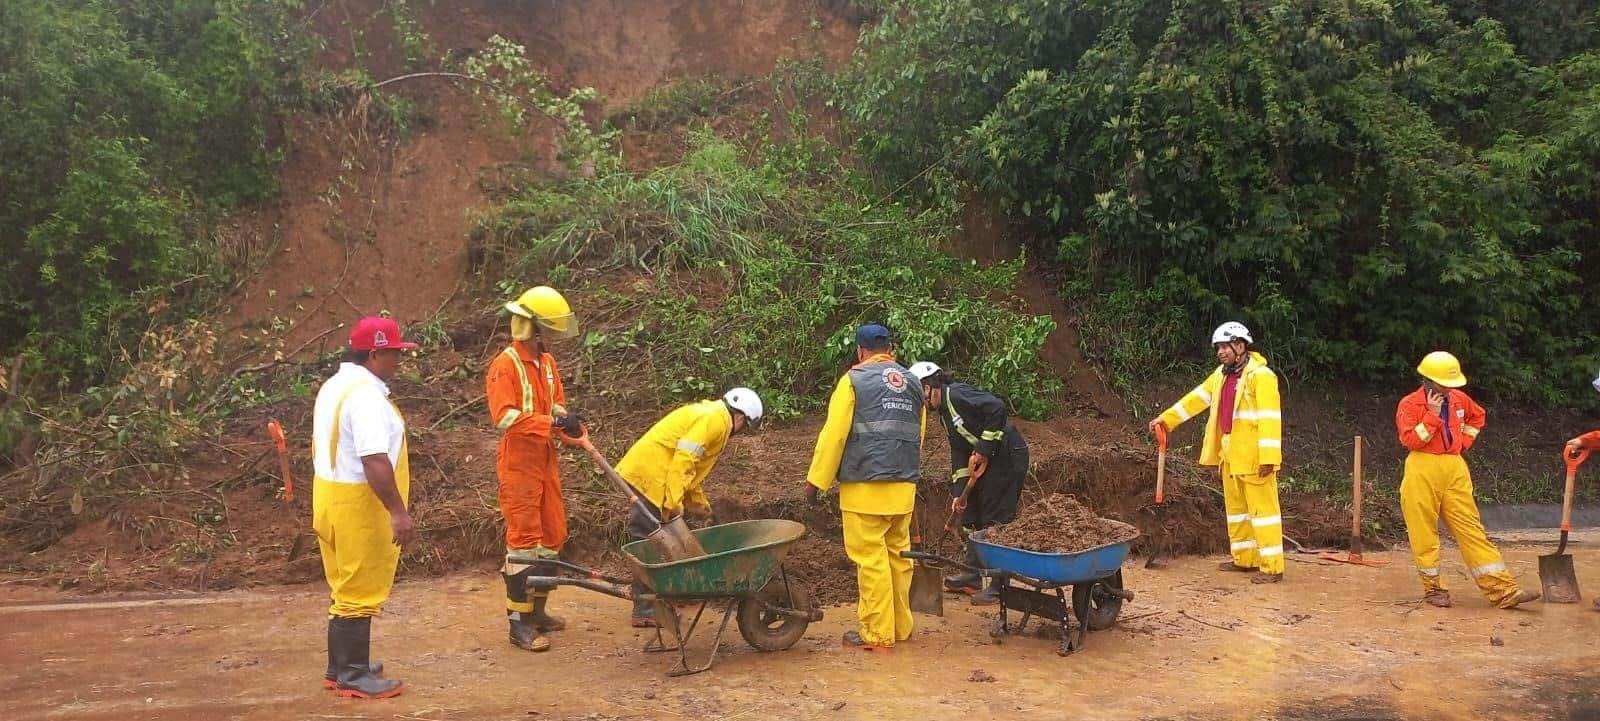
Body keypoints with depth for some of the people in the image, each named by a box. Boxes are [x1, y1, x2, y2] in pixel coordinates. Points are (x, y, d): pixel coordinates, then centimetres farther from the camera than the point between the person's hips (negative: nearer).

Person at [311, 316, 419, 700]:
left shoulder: (333, 386, 12)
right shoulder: (366, 395, -21)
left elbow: (320, 447, 20)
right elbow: (375, 461, -28)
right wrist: (398, 511, -28)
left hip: (330, 497, 10)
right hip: (360, 505, -10)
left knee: (346, 587, 19)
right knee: (360, 592, 0)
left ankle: (341, 665, 29)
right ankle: (353, 676, 9)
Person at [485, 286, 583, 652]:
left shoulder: (548, 363, 12)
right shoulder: (505, 365, -13)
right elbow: (505, 417, -24)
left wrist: (570, 423, -6)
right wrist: (551, 422, -30)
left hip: (546, 460, 9)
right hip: (518, 461, -8)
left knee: (553, 534, 13)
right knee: (524, 538, -6)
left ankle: (537, 610, 26)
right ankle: (519, 622, 2)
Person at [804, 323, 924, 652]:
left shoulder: (854, 379, -4)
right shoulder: (913, 382, 14)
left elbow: (834, 434, -8)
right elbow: (918, 437, 16)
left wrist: (816, 480, -3)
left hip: (865, 487, -6)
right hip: (904, 487, 6)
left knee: (871, 559, -2)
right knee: (899, 556, 14)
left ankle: (877, 635, 2)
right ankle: (901, 627, 22)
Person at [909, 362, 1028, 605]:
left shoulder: (957, 395, -16)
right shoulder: (944, 411, 14)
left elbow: (997, 408, -28)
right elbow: (959, 452, 14)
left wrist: (983, 450, -23)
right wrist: (959, 492, 7)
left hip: (1008, 455, -10)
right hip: (990, 459, 10)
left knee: (997, 520, -6)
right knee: (971, 513, 15)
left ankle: (1000, 586, 2)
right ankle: (973, 576, 26)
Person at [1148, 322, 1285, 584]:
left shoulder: (1260, 376, -15)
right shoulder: (1222, 374, 12)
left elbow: (1270, 419, -20)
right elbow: (1197, 398, 18)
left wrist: (1269, 458, -24)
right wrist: (1166, 418, 12)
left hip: (1254, 458, -9)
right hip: (1230, 456, 9)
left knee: (1262, 509, -5)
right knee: (1235, 509, 16)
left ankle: (1272, 567, 0)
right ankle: (1245, 559, 26)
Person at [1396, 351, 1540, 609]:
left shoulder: (1459, 399, 10)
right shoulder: (1409, 404, -6)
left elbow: (1478, 415, 32)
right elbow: (1411, 440, -15)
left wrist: (1465, 440, 18)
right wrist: (1432, 414, -17)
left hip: (1455, 468, 5)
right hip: (1422, 470, -5)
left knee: (1471, 529, 3)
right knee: (1424, 531, 0)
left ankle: (1503, 590, 2)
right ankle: (1433, 588, 13)